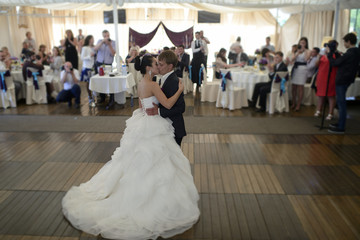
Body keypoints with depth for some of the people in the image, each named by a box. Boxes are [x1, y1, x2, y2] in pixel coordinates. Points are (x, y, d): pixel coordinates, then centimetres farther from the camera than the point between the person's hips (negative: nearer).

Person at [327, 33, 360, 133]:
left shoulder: (349, 53, -20)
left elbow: (334, 63, -13)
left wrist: (329, 54, -1)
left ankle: (341, 128, 0)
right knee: (341, 102, 19)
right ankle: (341, 123, 28)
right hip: (347, 79, 10)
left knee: (341, 103, -5)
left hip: (342, 80, -10)